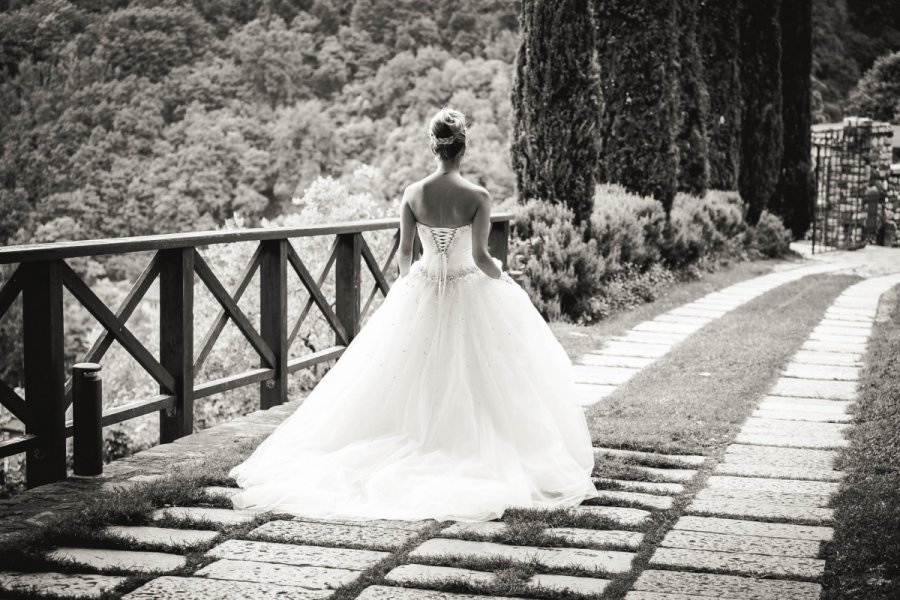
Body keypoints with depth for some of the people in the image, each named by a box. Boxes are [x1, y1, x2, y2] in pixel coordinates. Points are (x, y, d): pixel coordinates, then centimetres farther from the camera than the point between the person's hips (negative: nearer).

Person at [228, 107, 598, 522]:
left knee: (417, 385, 15)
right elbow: (480, 257, -18)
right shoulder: (478, 197, -15)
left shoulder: (413, 193, -7)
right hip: (471, 297, -3)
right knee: (479, 381, 11)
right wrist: (501, 274, 3)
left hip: (423, 296, 3)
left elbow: (404, 253, -2)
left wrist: (406, 281, 18)